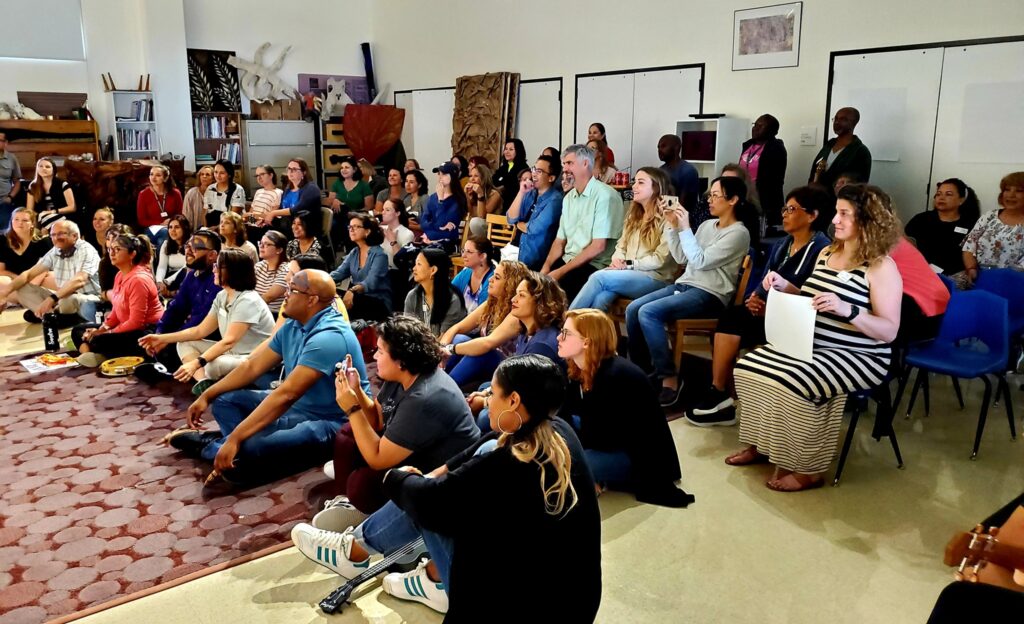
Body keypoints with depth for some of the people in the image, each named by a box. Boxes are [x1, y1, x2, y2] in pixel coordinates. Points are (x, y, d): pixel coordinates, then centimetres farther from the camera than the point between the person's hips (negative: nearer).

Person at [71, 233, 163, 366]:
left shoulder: (138, 279, -21)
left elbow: (136, 322, -24)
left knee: (99, 341, -32)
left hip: (146, 333, -11)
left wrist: (107, 333, -16)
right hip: (127, 327, 11)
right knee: (78, 330, 13)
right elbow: (116, 311, 14)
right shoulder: (120, 275, 8)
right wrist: (102, 329, -3)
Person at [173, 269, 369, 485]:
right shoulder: (292, 326, 6)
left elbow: (286, 394, -31)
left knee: (246, 453, -28)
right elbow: (252, 366, 13)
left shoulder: (328, 337, -26)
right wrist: (206, 396, 9)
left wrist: (235, 439, -31)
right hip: (297, 407, 10)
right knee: (224, 401, 10)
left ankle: (208, 445, 2)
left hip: (331, 423, -10)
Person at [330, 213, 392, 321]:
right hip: (358, 299, 6)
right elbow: (338, 273, 1)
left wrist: (352, 291, -45)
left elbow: (371, 282, -25)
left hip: (379, 304, -6)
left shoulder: (379, 254, -10)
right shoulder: (353, 253, 13)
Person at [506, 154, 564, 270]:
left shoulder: (555, 200, -15)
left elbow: (533, 229, -20)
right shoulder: (530, 193, 8)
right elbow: (511, 219, 0)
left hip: (537, 261, -6)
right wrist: (521, 193, -10)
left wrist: (518, 224, 1)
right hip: (520, 254, 6)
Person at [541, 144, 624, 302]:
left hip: (594, 266, -7)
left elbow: (598, 247, -17)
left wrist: (561, 271, -18)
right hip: (568, 260, 7)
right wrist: (546, 266, -6)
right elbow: (560, 241, 14)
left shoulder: (605, 195, -12)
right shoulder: (568, 198, 14)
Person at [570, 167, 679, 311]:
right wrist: (617, 260, -6)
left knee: (599, 277, -27)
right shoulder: (634, 215, 21)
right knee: (600, 298, -29)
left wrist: (628, 265, -13)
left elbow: (660, 259, -11)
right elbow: (621, 246, 17)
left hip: (655, 278, -6)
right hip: (629, 274, 6)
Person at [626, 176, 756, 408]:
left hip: (710, 295, -8)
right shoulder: (707, 225, 16)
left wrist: (685, 228, -15)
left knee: (648, 313, -27)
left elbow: (701, 261, -16)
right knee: (632, 309, -11)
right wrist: (672, 226, 5)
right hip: (685, 284, 8)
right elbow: (681, 258, 14)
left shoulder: (739, 233, -8)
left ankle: (669, 379, -19)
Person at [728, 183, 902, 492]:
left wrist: (847, 310, -32)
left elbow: (889, 331, -18)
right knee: (748, 366, -7)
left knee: (790, 383, -30)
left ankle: (808, 470, -11)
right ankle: (762, 445, 8)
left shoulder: (881, 267, -13)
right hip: (811, 346, 8)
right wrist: (785, 286, 1)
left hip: (856, 358, -8)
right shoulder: (826, 253, 11)